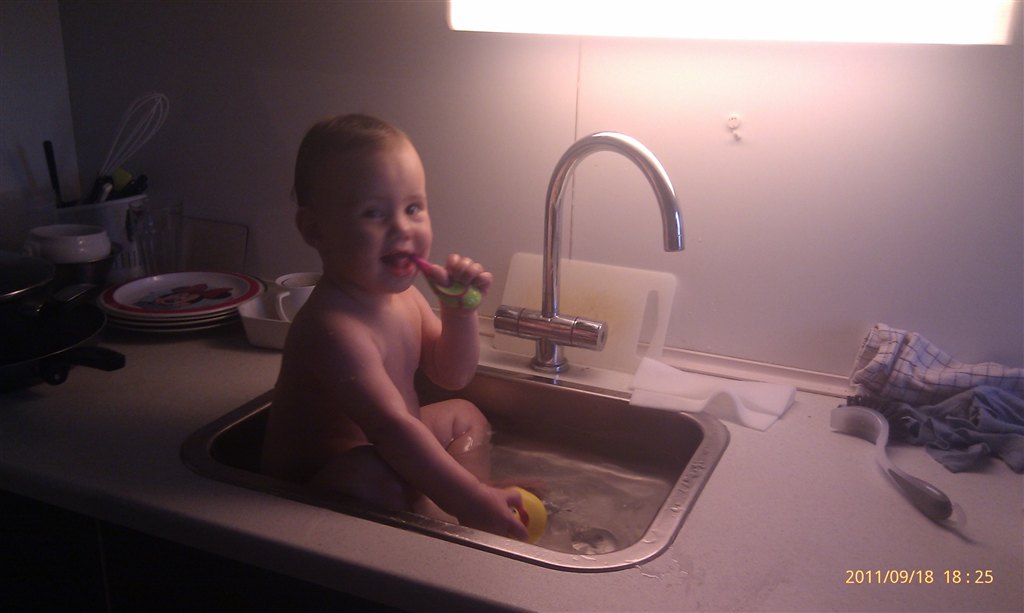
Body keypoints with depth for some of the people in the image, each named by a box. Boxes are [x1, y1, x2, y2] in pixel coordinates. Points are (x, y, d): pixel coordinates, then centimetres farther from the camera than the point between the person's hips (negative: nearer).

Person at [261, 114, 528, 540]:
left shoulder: (404, 297, -2)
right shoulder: (333, 327, -32)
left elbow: (452, 376, 8)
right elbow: (389, 426, -38)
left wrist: (459, 309, -10)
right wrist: (472, 499, -35)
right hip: (314, 489, -10)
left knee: (465, 416, 19)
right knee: (367, 475, -39)